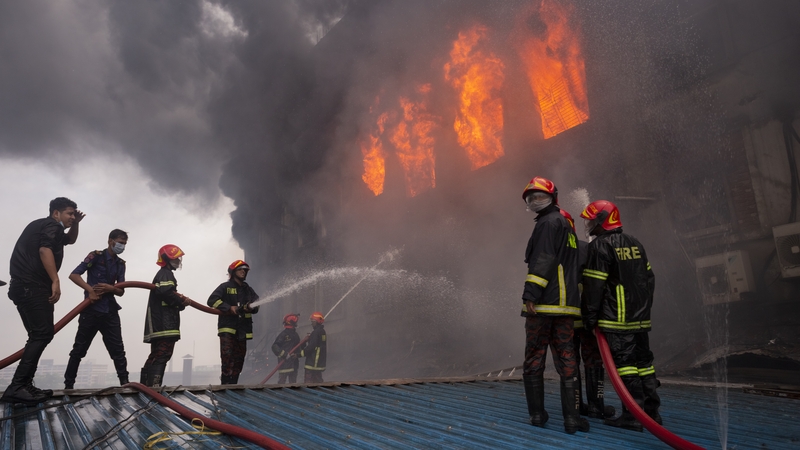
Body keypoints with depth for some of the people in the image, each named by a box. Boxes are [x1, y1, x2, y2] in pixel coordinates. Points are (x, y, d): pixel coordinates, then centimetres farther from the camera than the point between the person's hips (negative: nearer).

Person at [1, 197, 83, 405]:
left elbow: (70, 240, 43)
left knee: (39, 335, 10)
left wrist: (76, 223, 23)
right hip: (33, 287, -11)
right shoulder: (52, 225, -3)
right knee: (43, 334, -15)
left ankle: (23, 386, 8)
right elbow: (44, 250, -21)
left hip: (26, 287, 11)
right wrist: (55, 281, -26)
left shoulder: (42, 227, 28)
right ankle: (17, 387, -19)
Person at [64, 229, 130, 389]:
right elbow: (74, 275, -10)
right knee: (79, 349, 5)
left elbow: (121, 291, 10)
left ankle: (125, 383, 1)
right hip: (91, 310, -5)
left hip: (110, 311, 5)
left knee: (117, 349, 1)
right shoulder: (96, 256, -2)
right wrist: (90, 289, -22)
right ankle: (68, 385, 15)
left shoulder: (120, 264, 12)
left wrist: (110, 288, -12)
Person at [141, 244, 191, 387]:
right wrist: (181, 301, -10)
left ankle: (146, 384, 15)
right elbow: (166, 293, -22)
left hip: (162, 324, 11)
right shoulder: (165, 274, -5)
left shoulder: (165, 274, 29)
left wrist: (181, 301, 9)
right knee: (161, 354, -16)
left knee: (156, 355, 12)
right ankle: (152, 385, -21)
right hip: (164, 323, -11)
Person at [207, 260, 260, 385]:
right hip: (227, 327, -5)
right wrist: (229, 308, -18)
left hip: (242, 329, 5)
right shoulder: (225, 287, 5)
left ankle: (233, 383, 14)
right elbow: (212, 300, -8)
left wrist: (250, 307, -16)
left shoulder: (248, 289, 20)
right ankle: (226, 382, -17)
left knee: (239, 358, 6)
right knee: (227, 355, -17)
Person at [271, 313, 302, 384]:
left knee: (293, 382, 11)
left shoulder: (295, 335, 18)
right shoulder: (283, 334, -9)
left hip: (294, 364, 8)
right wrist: (285, 354, -22)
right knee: (281, 381, -8)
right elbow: (275, 347, -16)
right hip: (284, 364, -8)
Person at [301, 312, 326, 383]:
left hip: (312, 362, -10)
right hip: (320, 362, 10)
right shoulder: (322, 331, 14)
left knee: (308, 380, -7)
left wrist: (301, 353, -15)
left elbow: (311, 347, -21)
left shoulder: (316, 332, -17)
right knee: (318, 379, 16)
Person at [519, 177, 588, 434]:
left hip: (543, 304, -8)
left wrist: (531, 293, -21)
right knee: (567, 360, 6)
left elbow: (543, 261, -17)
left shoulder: (548, 223, -4)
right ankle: (571, 418, 3)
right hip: (566, 306, 8)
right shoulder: (565, 225, 24)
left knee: (534, 360, 2)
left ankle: (537, 414, 8)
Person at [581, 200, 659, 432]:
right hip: (641, 317, 8)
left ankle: (633, 415, -3)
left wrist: (590, 316, -8)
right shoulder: (635, 243, 14)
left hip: (617, 318, -8)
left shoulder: (600, 246, -11)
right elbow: (649, 278, 17)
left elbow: (594, 285, -14)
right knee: (643, 359, 13)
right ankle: (652, 411, 20)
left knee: (624, 361, -5)